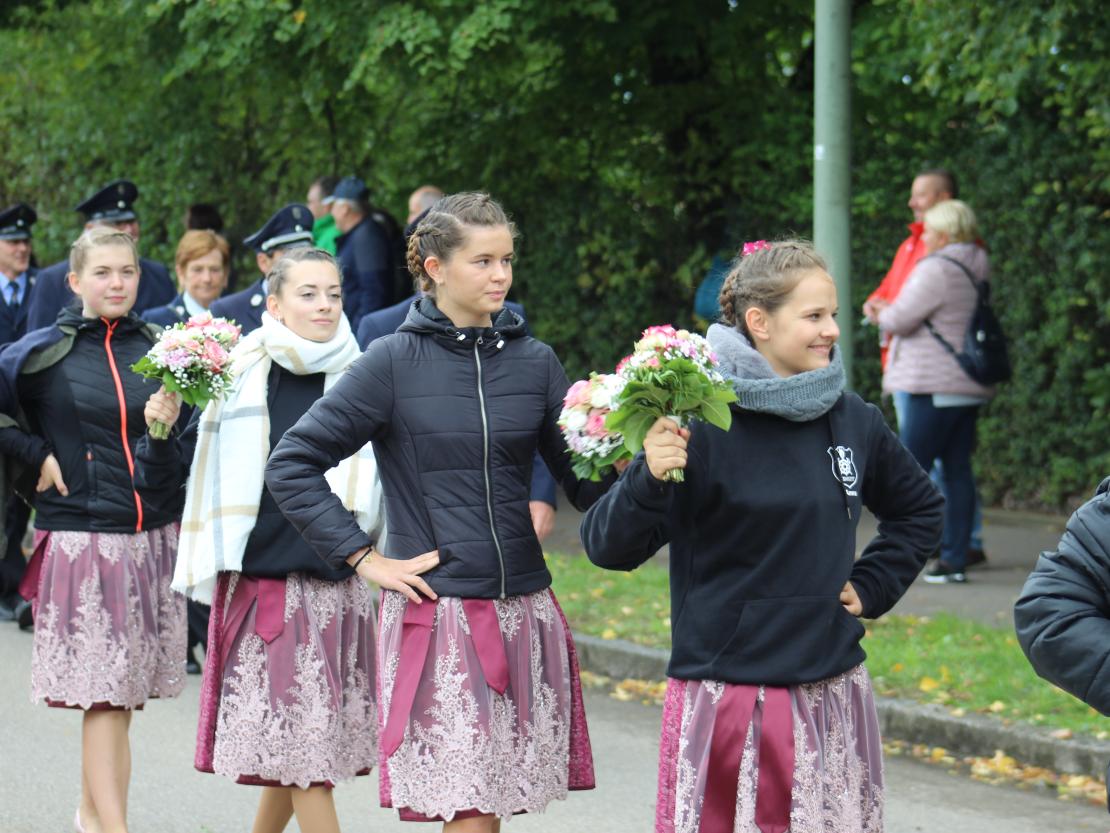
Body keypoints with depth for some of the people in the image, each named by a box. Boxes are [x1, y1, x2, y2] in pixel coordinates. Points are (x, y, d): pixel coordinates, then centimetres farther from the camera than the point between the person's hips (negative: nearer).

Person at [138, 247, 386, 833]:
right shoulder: (240, 378, -1)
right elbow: (177, 471, 7)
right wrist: (162, 431, -11)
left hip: (336, 587, 2)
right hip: (262, 582, -2)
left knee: (295, 747, 7)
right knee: (301, 745, -5)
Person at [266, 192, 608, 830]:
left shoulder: (535, 362, 7)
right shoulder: (396, 361, -3)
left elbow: (585, 485, 8)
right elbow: (291, 466, -2)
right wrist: (364, 557, -7)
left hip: (524, 609, 4)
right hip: (436, 611, -4)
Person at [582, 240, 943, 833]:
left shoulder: (853, 421, 5)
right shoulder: (703, 424, -10)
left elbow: (919, 510, 25)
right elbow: (609, 548, -12)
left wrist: (870, 587, 12)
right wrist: (649, 480, -28)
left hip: (830, 695, 5)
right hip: (723, 696, -5)